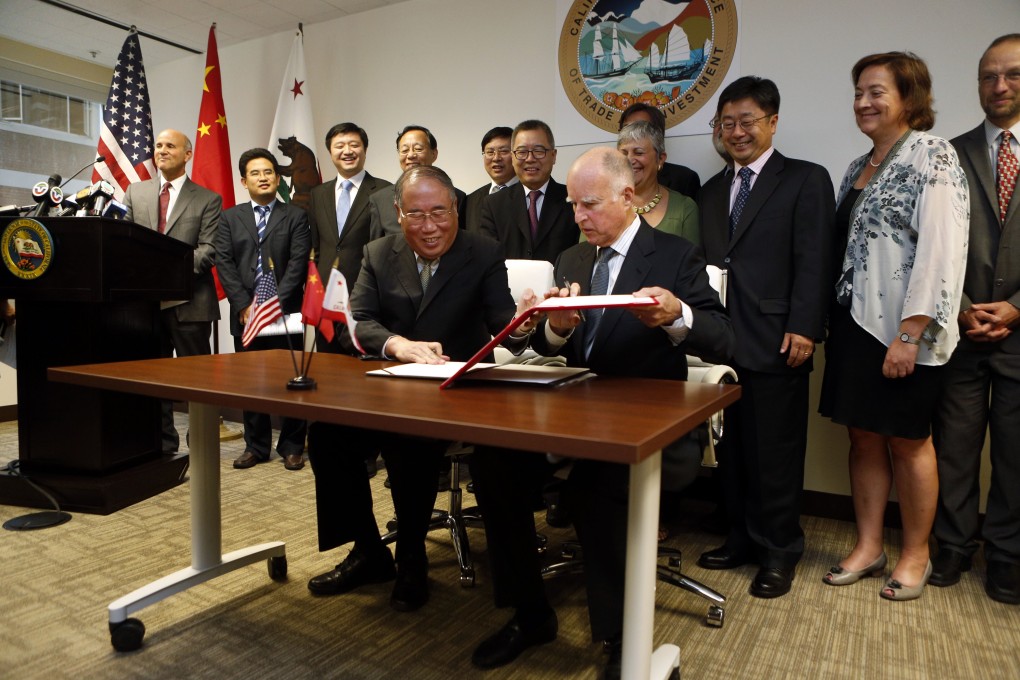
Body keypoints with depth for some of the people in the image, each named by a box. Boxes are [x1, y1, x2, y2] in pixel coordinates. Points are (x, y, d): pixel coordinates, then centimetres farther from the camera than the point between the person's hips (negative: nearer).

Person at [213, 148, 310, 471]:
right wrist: (245, 305, -8)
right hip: (245, 313, 3)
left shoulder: (296, 216, 6)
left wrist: (275, 303, -14)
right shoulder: (230, 218, 13)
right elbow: (224, 263, 4)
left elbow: (298, 263, -4)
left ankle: (292, 447, 12)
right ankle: (256, 446, 18)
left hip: (285, 312, -2)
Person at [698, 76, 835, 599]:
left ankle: (779, 551, 18)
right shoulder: (712, 190, 19)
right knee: (731, 448, 12)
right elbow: (707, 262, 14)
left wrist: (803, 328, -15)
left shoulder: (806, 180, 2)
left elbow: (813, 262, -7)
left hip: (775, 341, -5)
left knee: (775, 452, 3)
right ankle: (743, 537, 26)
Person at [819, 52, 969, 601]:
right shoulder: (859, 168, 14)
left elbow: (941, 251, -16)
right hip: (855, 324, 7)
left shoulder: (933, 156, -8)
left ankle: (916, 555, 24)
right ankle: (868, 547, 25)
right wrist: (834, 323, 8)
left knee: (907, 442, 6)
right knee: (863, 437, 11)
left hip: (903, 331, -7)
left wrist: (909, 335, -20)